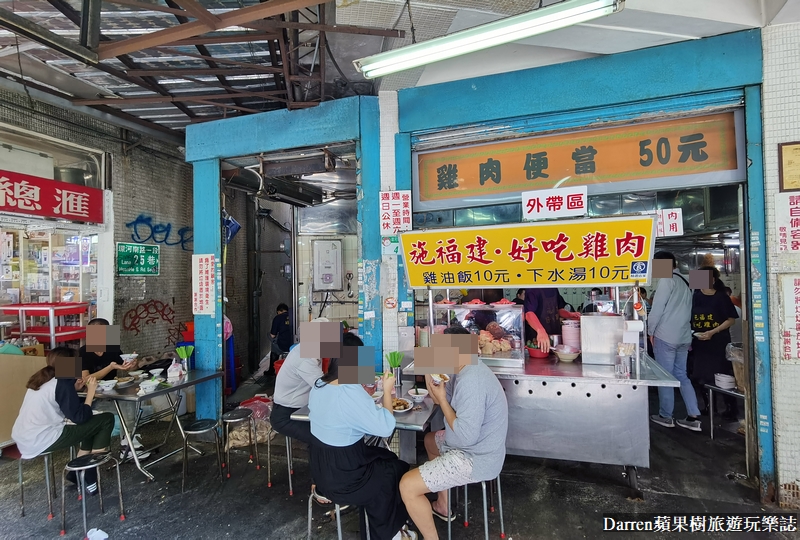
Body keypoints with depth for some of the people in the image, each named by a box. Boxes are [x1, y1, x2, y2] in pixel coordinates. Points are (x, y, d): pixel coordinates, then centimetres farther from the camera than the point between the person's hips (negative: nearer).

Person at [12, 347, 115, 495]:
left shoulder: (42, 379, 10)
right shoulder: (62, 382, -16)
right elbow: (80, 417, -17)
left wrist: (74, 388, 11)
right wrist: (90, 392, -8)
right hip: (41, 441, -10)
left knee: (91, 423, 22)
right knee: (106, 419, -6)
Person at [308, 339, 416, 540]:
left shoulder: (318, 385, -4)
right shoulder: (351, 393, -30)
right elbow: (385, 427, -26)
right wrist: (387, 390, -16)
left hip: (322, 468, 8)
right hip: (342, 477, -8)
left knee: (387, 459, 21)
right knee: (399, 471, 13)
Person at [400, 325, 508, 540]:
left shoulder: (471, 381, -30)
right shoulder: (466, 370, 2)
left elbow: (465, 436, -31)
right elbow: (437, 397, 10)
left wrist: (442, 399, -21)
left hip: (475, 459, -11)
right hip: (476, 447, 11)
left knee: (407, 485, -13)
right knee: (430, 440, 32)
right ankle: (442, 506, 40)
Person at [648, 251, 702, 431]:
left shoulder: (666, 280, -10)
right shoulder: (684, 282, 15)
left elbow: (657, 308, -13)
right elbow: (687, 310, 20)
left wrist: (650, 331, -4)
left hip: (665, 336, -8)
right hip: (683, 336, 8)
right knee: (682, 376, 13)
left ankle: (665, 416, 11)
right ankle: (694, 417, 10)